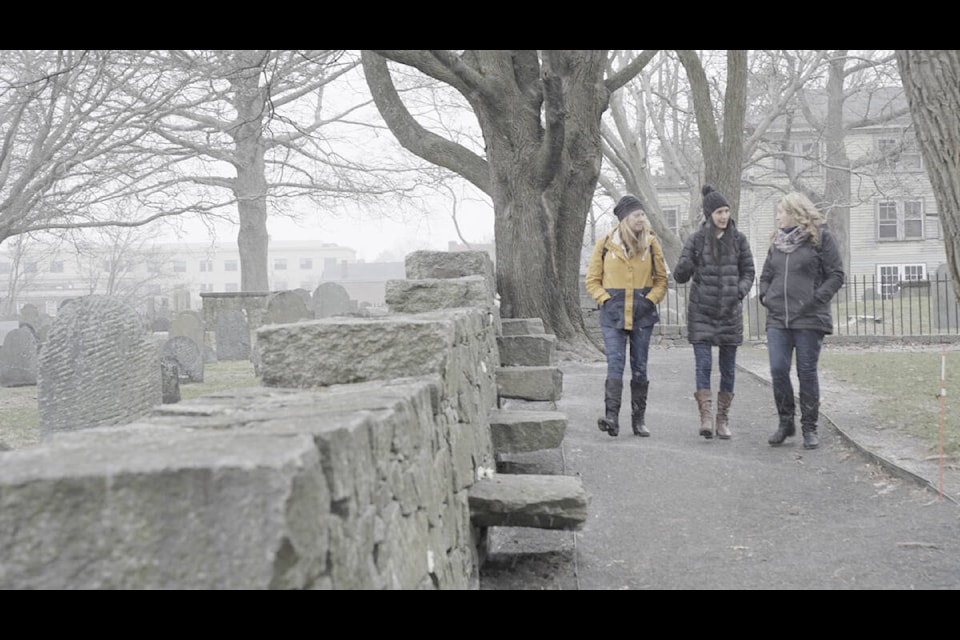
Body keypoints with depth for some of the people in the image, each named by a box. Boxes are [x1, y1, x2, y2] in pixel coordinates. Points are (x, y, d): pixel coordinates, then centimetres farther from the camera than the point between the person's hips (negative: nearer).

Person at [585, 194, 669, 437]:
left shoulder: (651, 243, 4)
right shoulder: (605, 244, 0)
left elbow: (661, 279, 12)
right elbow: (592, 280, 7)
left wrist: (651, 299, -3)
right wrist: (605, 299, -6)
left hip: (643, 315, 2)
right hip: (613, 315, -2)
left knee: (639, 367, 7)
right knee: (615, 364, -13)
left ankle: (639, 419, 14)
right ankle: (611, 416, -19)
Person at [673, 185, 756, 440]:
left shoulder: (739, 239, 3)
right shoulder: (696, 240, -2)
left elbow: (748, 271, 10)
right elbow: (680, 276, -2)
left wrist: (740, 291, -10)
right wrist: (684, 266, -26)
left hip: (730, 312, 2)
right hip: (701, 311, -2)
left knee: (728, 366, 5)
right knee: (703, 364, -11)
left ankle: (723, 419, 14)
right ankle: (706, 418, -10)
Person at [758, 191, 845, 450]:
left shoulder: (820, 236, -1)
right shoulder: (777, 240, 15)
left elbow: (836, 275, -3)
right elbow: (766, 274, 24)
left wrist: (817, 299, -13)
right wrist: (765, 296, 7)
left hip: (809, 319, -4)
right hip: (777, 318, 4)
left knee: (807, 372, 1)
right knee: (778, 370, -3)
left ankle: (810, 428, 11)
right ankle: (786, 422, 13)